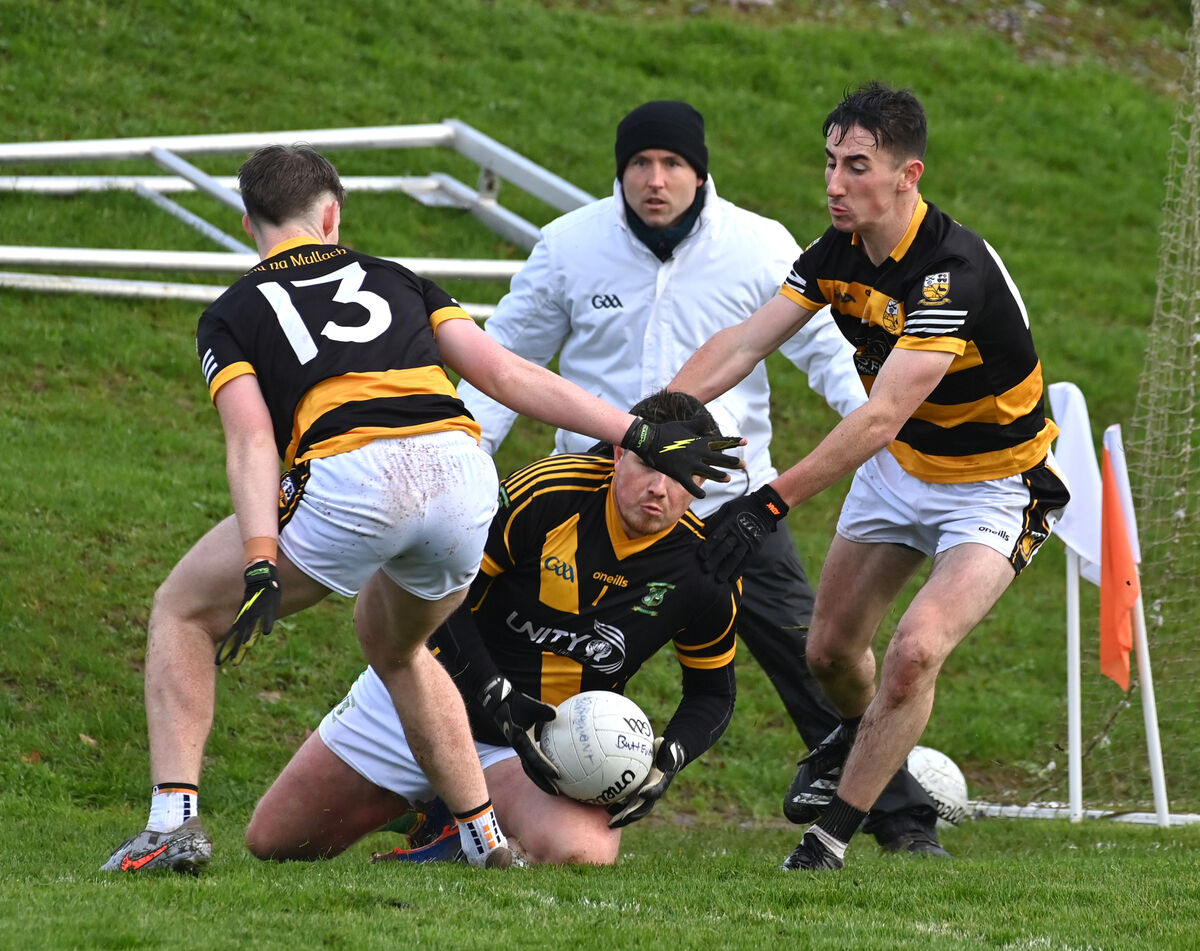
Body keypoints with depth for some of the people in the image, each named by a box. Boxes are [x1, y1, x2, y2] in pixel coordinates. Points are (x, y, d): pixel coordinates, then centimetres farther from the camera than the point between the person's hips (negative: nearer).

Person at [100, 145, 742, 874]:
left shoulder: (231, 315, 21)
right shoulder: (395, 280, 30)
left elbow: (252, 439, 3)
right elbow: (507, 374, 20)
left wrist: (261, 566, -6)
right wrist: (641, 436, 19)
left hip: (350, 479, -4)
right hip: (463, 471, 4)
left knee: (185, 613, 17)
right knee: (394, 645, 34)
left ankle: (174, 821, 2)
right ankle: (487, 841, 30)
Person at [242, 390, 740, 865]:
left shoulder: (706, 571, -13)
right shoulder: (545, 493, -23)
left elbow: (712, 692, 3)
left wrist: (667, 760, -16)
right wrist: (498, 700, -26)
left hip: (547, 739, 1)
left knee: (580, 852, -35)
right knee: (270, 840, 4)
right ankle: (431, 799, 32)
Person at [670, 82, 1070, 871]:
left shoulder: (955, 273, -34)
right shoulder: (838, 252, -10)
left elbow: (882, 416, -40)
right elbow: (740, 347, -9)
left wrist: (773, 502, -45)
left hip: (995, 487, -7)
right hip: (900, 466, 8)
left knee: (916, 651, -25)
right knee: (831, 652, 14)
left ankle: (830, 839, -13)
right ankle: (860, 742, 49)